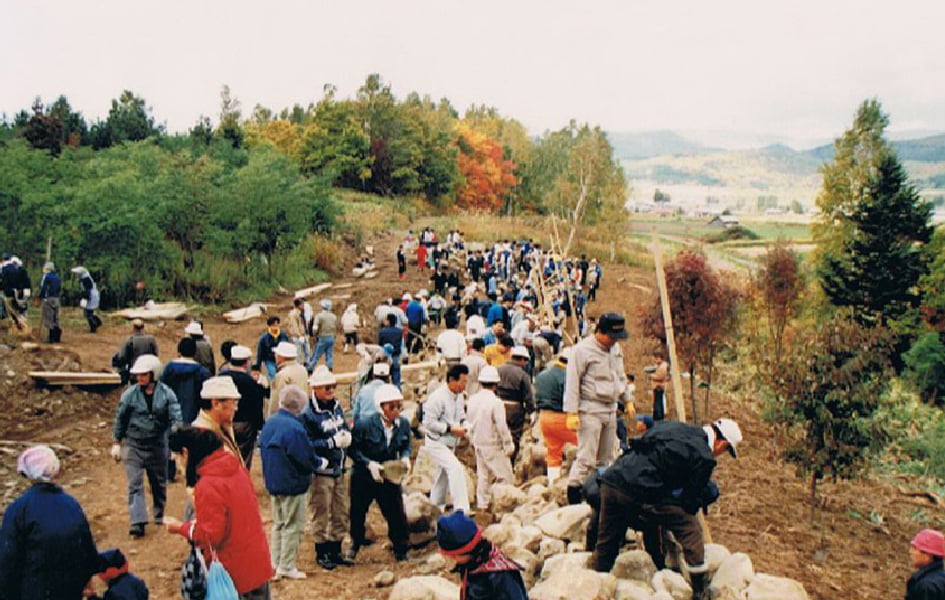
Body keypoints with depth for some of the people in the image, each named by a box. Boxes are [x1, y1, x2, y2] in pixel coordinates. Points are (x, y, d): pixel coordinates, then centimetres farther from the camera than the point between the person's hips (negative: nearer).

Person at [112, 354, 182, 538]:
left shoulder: (167, 394, -7)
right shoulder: (129, 394, -5)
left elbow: (176, 419, -11)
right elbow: (120, 419, 6)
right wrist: (117, 443, 8)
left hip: (157, 446, 1)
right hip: (133, 445, 0)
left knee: (159, 483, 15)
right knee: (135, 484, -7)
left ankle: (160, 515, 33)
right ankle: (137, 522, -8)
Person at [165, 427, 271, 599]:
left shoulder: (208, 486, -24)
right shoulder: (236, 469, 1)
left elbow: (210, 535, -20)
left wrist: (180, 528, -6)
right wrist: (198, 522, 11)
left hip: (233, 572, -8)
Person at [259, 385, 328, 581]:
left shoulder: (269, 423, 1)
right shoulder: (294, 428, -24)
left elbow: (264, 449, 10)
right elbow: (307, 458, -20)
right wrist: (320, 462, -1)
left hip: (272, 482, 8)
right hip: (292, 484, -8)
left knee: (278, 524, 19)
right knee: (293, 526, 6)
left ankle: (275, 564, 25)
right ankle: (286, 567, 11)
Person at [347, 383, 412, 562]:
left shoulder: (403, 424, -9)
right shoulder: (364, 424, -20)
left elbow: (406, 446, 6)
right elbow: (353, 449, -14)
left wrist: (405, 457, -15)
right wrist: (369, 463, -26)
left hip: (390, 476, 2)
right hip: (363, 477, -2)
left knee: (397, 515, 2)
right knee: (357, 514, 14)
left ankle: (400, 551, 22)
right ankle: (355, 544, 41)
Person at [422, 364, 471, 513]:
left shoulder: (459, 396, 5)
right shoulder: (438, 397, -22)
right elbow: (429, 422, -23)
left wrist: (463, 426, -4)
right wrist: (450, 429, -23)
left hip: (450, 444, 9)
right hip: (436, 443, -9)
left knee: (442, 478, 17)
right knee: (456, 469, -21)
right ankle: (461, 510, -20)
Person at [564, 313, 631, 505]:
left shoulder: (615, 348, 11)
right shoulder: (583, 350, -13)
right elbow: (572, 383, -14)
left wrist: (627, 400, 26)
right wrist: (572, 412, -17)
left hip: (610, 410, 8)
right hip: (590, 411, -8)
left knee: (605, 458, 12)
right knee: (586, 458, -9)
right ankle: (573, 491, -2)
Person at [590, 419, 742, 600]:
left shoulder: (673, 426, 22)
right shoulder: (703, 458, 0)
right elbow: (690, 501, 6)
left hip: (610, 481, 7)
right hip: (639, 494, -7)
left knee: (606, 545, 23)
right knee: (690, 527, 10)